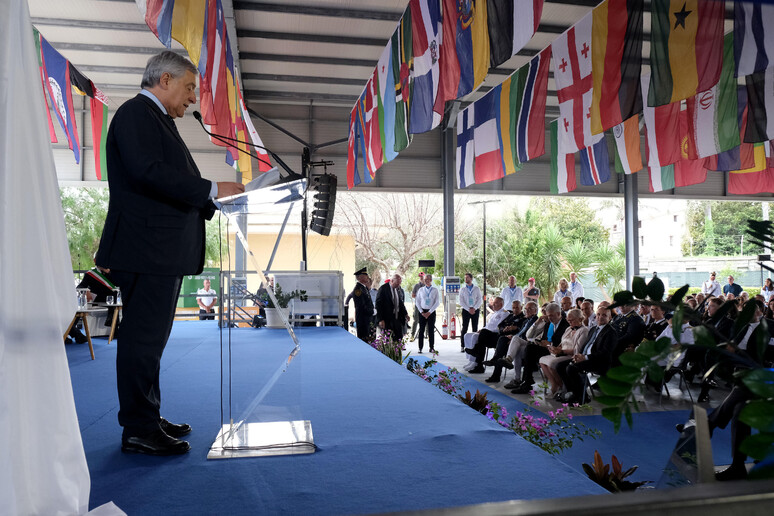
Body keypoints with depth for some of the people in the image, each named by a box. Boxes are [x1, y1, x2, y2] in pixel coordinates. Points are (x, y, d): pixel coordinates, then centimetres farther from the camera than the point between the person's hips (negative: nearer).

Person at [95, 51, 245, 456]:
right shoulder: (136, 112, -6)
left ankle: (149, 418, 24)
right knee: (142, 338, -5)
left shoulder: (156, 119, 24)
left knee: (151, 337, 14)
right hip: (146, 250, -11)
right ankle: (138, 430, 3)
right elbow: (147, 171, -21)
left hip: (165, 251, 11)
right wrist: (211, 189, -17)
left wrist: (211, 204, 15)